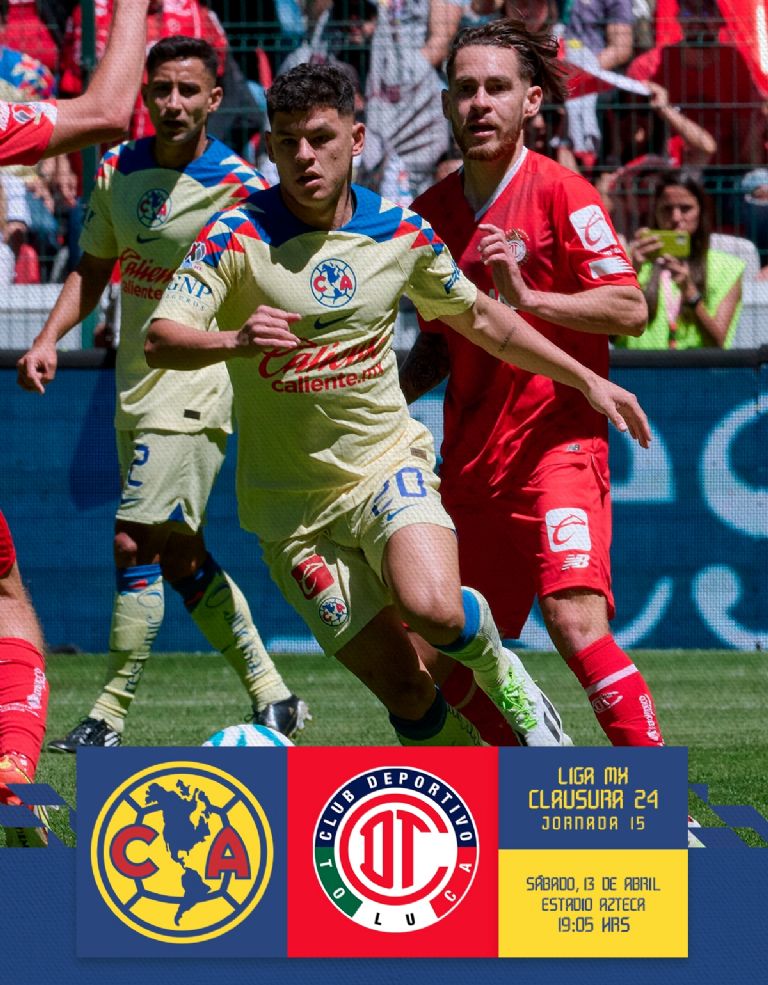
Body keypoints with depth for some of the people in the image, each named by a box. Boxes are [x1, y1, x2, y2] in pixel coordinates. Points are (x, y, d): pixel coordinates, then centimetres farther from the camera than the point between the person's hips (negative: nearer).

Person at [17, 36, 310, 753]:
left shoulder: (239, 187, -13)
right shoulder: (117, 171, 7)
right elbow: (92, 270, 16)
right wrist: (48, 340, 2)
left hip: (195, 389, -7)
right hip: (136, 390, 7)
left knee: (136, 546, -12)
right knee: (180, 559, 12)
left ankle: (110, 715, -4)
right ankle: (272, 698, 24)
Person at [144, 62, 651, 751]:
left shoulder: (401, 231, 0)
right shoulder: (237, 236, -11)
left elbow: (479, 317, 17)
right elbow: (160, 342, -22)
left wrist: (588, 380, 16)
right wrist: (233, 341, -44)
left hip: (387, 463, 1)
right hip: (292, 504, -1)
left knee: (433, 609, -30)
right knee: (402, 688, -6)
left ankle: (498, 674, 4)